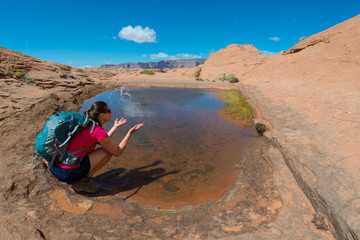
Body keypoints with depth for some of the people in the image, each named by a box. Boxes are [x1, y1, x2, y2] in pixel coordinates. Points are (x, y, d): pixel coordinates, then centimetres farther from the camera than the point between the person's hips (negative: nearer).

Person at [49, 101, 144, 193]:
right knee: (108, 151, -1)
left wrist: (115, 126, 29)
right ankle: (82, 182, 2)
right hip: (68, 174, -9)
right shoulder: (98, 131, -17)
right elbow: (117, 152, -4)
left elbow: (103, 141, 23)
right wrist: (130, 133, -1)